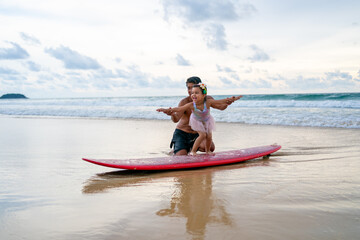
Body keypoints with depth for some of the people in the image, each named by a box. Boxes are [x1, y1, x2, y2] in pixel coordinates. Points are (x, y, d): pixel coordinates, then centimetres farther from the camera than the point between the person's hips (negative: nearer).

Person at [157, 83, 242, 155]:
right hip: (197, 121, -2)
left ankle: (207, 151, 30)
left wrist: (232, 99, -27)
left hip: (207, 120, 2)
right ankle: (193, 151, 0)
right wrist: (168, 110, -44)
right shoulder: (191, 105, -35)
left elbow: (221, 101, -27)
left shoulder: (208, 102, -34)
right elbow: (179, 109, -35)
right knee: (202, 135, -15)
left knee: (209, 136, 3)